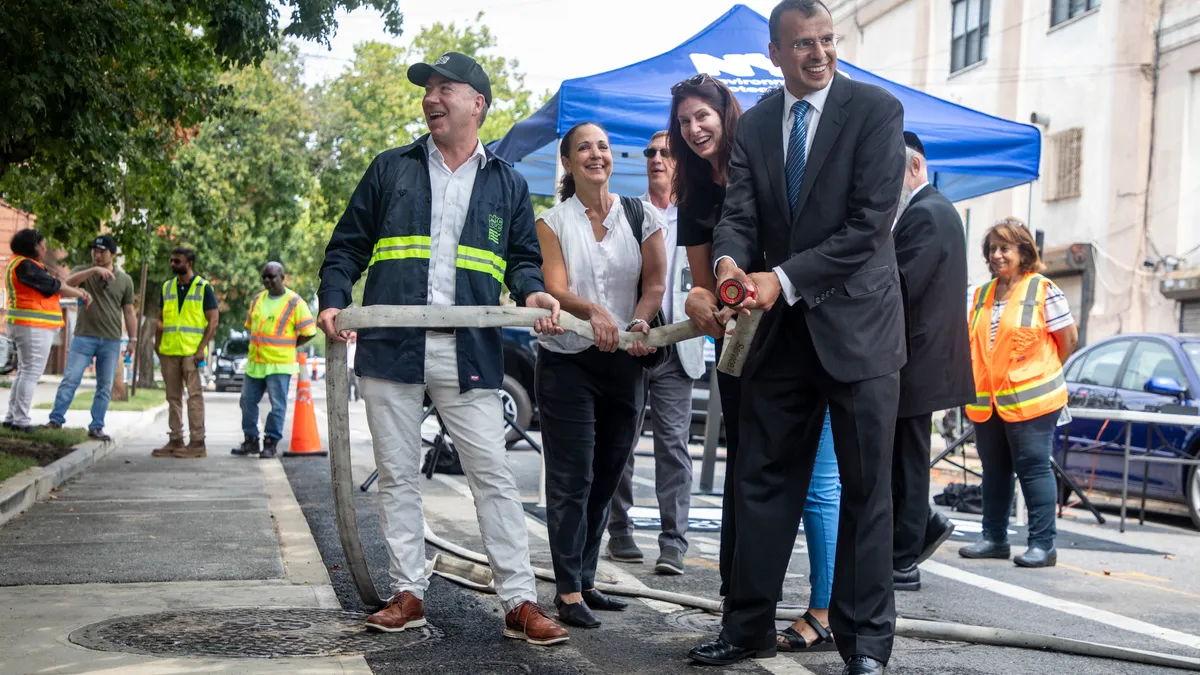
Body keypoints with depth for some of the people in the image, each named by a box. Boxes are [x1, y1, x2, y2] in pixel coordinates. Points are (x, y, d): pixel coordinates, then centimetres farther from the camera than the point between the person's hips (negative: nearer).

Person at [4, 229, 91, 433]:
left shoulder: (29, 265, 18)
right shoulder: (25, 266, -13)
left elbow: (52, 287, 15)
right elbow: (54, 286, -12)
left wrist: (78, 291, 3)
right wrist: (80, 294, 0)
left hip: (32, 327, 11)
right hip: (33, 327, -11)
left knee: (24, 372, 14)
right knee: (31, 372, -9)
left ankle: (12, 418, 17)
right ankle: (21, 421, -8)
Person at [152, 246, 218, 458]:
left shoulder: (203, 288, -1)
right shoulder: (167, 287, 13)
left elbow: (213, 320, -5)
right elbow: (160, 317, 19)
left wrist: (202, 348, -12)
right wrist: (157, 343, 7)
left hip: (192, 352, -5)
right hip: (169, 351, 5)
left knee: (194, 395, -7)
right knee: (173, 397, 9)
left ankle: (197, 443, -5)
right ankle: (175, 440, 15)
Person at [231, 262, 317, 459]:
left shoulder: (295, 303, -7)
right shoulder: (257, 300, 12)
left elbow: (309, 332, -7)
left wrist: (288, 347, -3)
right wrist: (258, 346, 10)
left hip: (279, 364, -6)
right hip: (254, 362, 6)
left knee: (277, 406, -1)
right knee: (248, 402, 10)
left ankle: (271, 443, 7)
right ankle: (251, 441, 21)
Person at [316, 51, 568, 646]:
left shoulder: (507, 184, 13)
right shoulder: (390, 170, 12)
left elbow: (522, 256, 15)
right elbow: (347, 247, 13)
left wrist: (532, 292, -7)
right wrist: (333, 300, -4)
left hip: (468, 353, -1)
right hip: (390, 346, 1)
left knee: (493, 476, -4)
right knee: (397, 477, 7)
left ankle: (519, 602, 0)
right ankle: (408, 594, 17)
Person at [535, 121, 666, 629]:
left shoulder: (641, 218, 6)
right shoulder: (553, 222, 1)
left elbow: (655, 283, 3)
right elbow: (556, 288, -11)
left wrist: (640, 322, -18)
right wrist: (593, 311, -31)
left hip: (623, 363, 3)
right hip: (566, 363, -3)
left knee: (606, 477, 8)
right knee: (572, 479, -5)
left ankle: (584, 581, 20)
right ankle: (568, 592, -1)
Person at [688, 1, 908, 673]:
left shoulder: (877, 109, -7)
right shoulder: (754, 125, 8)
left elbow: (870, 222, -15)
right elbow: (739, 215, 0)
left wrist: (783, 278, -20)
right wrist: (731, 263, -23)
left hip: (857, 322, -4)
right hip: (782, 329, 5)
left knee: (866, 489, 3)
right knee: (765, 482, 9)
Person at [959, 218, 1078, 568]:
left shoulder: (1043, 290, -5)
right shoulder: (981, 295, 13)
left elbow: (1068, 338, 0)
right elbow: (973, 342, 20)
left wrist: (1042, 373, 10)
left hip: (1029, 399, -6)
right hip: (985, 401, 6)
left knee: (1034, 469, -4)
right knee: (994, 471, 12)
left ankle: (1043, 544, 1)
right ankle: (994, 538, 20)